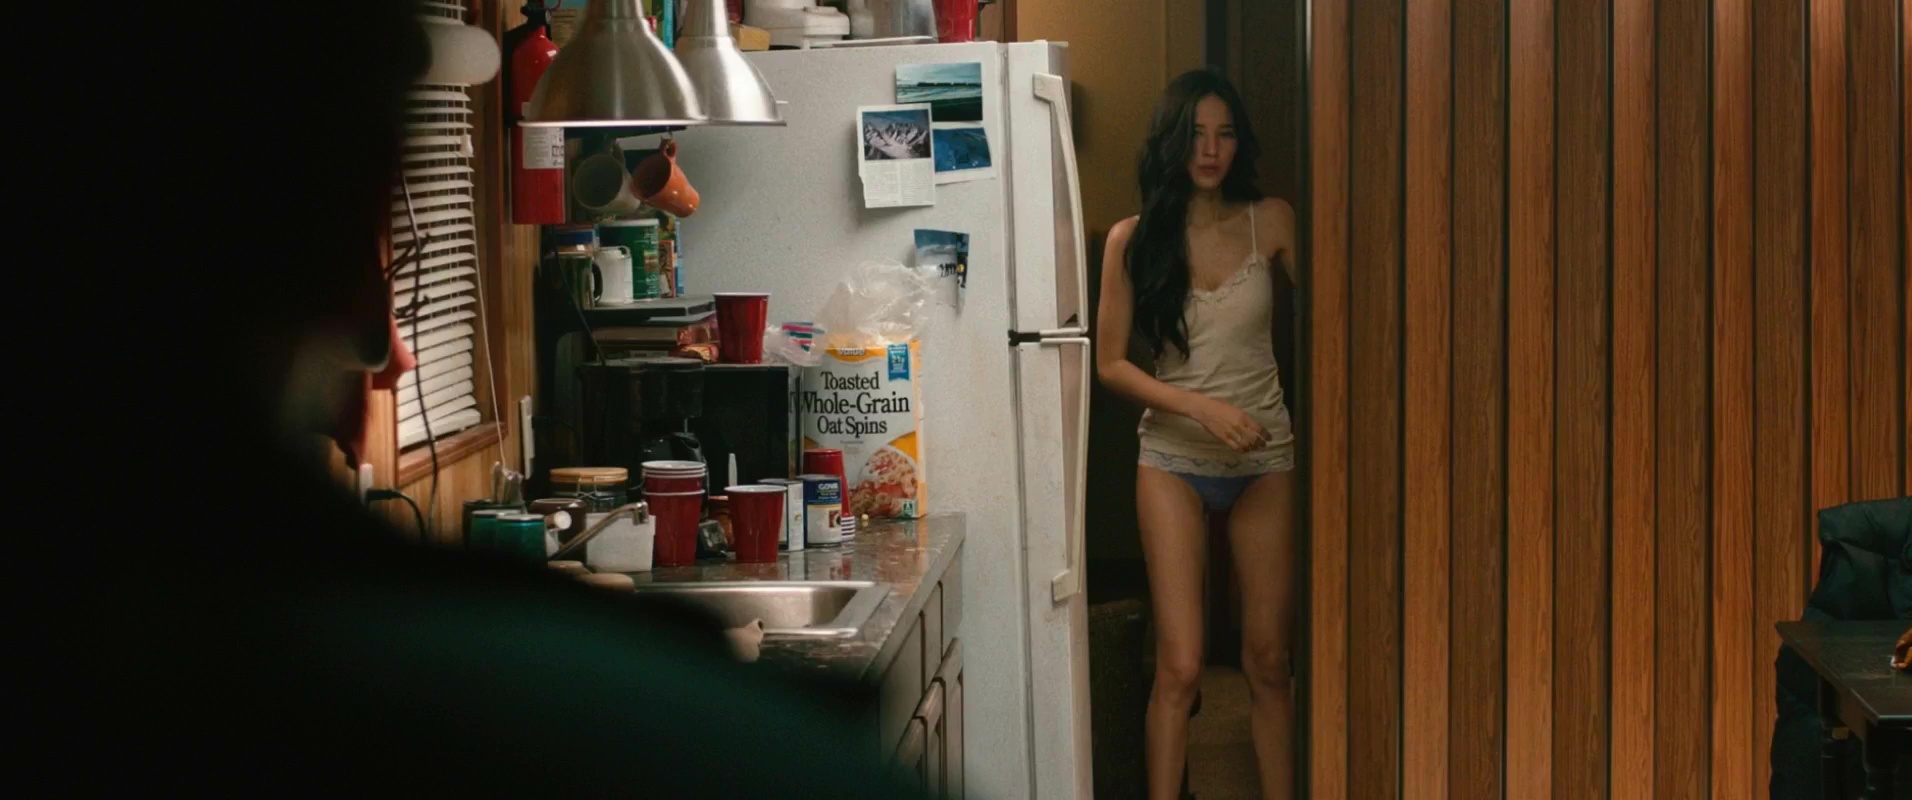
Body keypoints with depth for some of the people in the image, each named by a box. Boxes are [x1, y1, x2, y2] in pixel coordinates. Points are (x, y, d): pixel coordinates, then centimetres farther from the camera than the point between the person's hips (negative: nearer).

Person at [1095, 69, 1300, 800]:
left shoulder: (1270, 223, -1)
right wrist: (1201, 407, -16)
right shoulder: (1134, 239, -3)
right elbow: (1111, 363, -3)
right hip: (1174, 461, -1)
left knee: (1270, 660, 7)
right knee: (1179, 666, -5)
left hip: (1264, 459, 1)